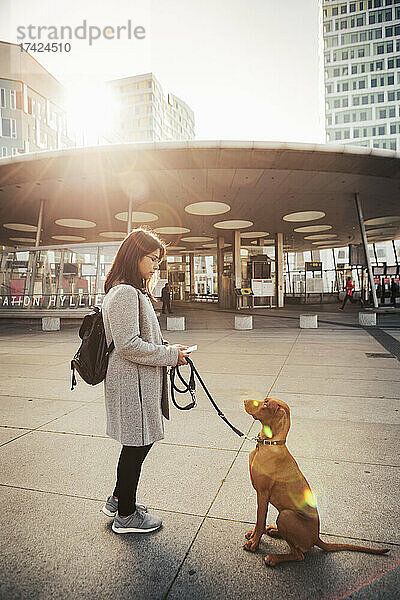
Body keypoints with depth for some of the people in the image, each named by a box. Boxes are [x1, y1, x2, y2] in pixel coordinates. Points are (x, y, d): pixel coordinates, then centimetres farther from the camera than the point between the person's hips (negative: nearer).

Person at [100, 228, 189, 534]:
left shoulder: (134, 292, 15)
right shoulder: (124, 293, -19)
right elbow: (128, 345, -24)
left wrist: (168, 349, 7)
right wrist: (170, 355, -15)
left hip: (140, 382, 10)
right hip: (132, 383, -10)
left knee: (138, 444, 20)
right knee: (137, 446, 5)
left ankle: (118, 499, 39)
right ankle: (126, 516, 25)